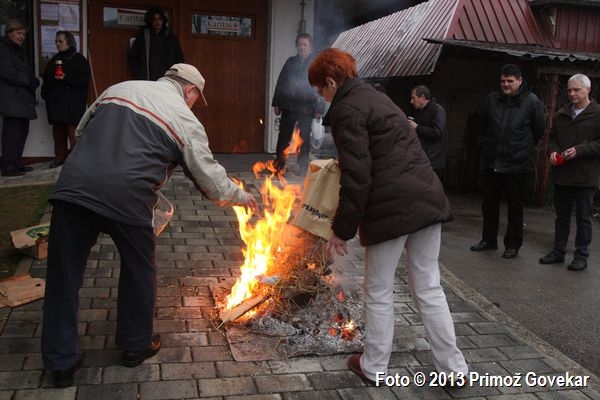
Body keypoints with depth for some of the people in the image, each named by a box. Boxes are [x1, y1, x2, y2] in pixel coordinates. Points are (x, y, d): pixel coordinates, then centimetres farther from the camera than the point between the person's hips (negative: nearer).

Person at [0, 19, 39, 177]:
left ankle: (15, 164, 14)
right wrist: (29, 82, -10)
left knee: (22, 131, 7)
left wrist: (33, 81, 2)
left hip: (22, 97, 9)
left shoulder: (19, 50, 24)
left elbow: (26, 72, 24)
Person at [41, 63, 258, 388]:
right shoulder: (186, 120, 9)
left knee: (64, 275, 13)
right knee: (139, 270, 19)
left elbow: (81, 132, 27)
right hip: (126, 196, -4)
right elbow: (214, 184, 12)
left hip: (73, 184, 4)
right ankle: (136, 346, 36)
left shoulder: (119, 88, 22)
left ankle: (61, 363, 23)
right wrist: (243, 197, 30)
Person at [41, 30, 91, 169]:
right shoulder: (54, 60, 20)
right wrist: (45, 94, 11)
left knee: (73, 131, -10)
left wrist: (67, 78, -19)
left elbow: (84, 80, -9)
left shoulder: (79, 60, 1)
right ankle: (60, 157, 13)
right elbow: (46, 78, 24)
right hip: (56, 102, 6)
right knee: (58, 131, 6)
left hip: (73, 103, -6)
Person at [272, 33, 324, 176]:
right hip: (288, 106, 3)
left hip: (306, 108, -3)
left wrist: (319, 109, -9)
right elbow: (280, 83, 12)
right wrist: (276, 103, 7)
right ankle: (279, 164, 16)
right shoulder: (290, 62, 10)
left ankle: (302, 167, 15)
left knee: (304, 138, 4)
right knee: (283, 136, 5)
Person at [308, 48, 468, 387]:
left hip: (393, 207, -8)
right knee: (428, 287, 15)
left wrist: (342, 230, -9)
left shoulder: (346, 109, -6)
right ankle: (454, 368, 23)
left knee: (379, 291, 9)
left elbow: (357, 177, -15)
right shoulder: (374, 95, 21)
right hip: (427, 197, 8)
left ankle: (374, 367, 24)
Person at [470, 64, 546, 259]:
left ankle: (513, 244, 18)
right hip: (490, 162, 4)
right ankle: (488, 240, 27)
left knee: (515, 206, 7)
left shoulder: (532, 101, -6)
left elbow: (539, 131, 3)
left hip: (517, 165, -4)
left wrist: (523, 148, 8)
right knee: (489, 203, 13)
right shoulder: (491, 100, 5)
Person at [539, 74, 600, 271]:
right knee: (561, 216, 14)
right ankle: (558, 251, 24)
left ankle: (581, 255, 14)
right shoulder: (561, 114, 11)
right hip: (561, 174, 5)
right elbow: (552, 137, 18)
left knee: (584, 217, 5)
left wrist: (579, 150, -20)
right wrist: (552, 150, -2)